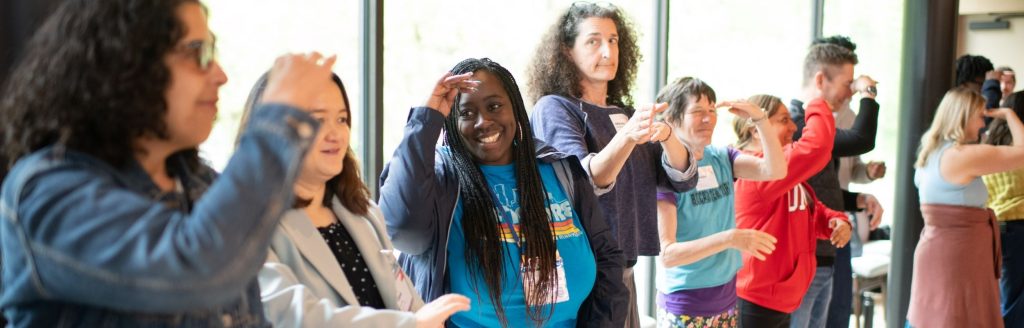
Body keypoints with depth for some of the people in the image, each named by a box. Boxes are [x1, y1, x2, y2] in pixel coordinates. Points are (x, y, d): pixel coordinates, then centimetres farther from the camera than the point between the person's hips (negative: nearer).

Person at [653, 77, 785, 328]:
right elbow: (667, 254, -21)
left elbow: (775, 171, -10)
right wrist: (729, 238, -30)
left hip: (726, 298, 6)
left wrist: (759, 118, -19)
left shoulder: (721, 158, 3)